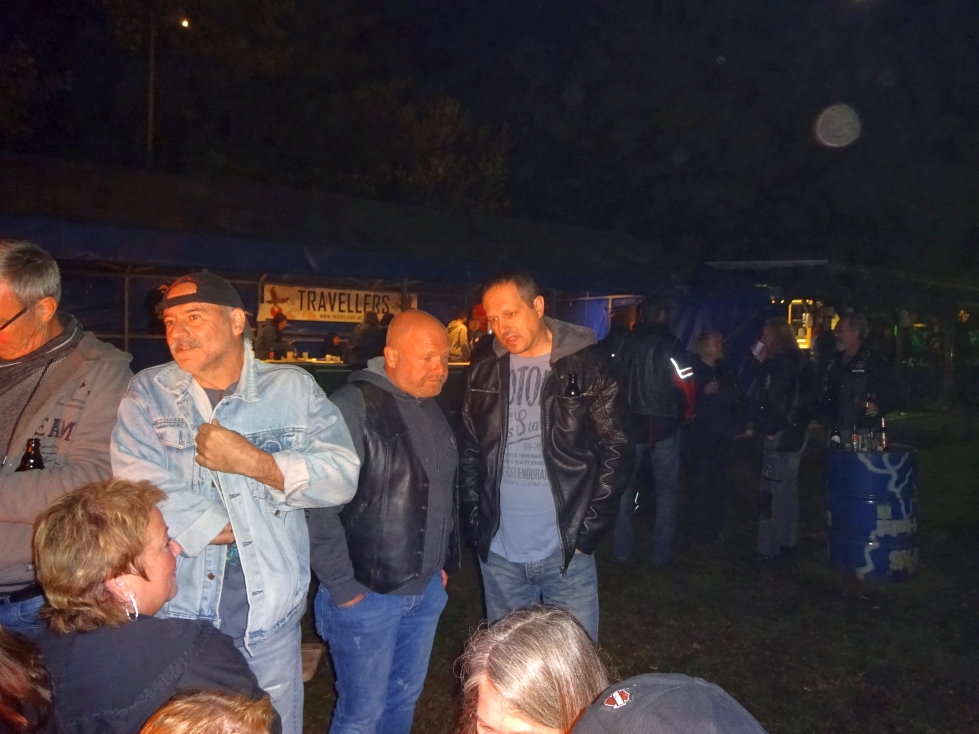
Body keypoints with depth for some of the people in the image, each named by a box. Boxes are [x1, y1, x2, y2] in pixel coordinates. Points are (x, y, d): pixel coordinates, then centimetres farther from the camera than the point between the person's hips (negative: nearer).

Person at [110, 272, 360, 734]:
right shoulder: (147, 392, 0)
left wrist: (255, 462, -18)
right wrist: (239, 534, -13)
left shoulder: (293, 389, 1)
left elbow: (342, 478, -8)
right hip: (176, 609, 0)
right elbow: (138, 487, -15)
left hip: (269, 610, 1)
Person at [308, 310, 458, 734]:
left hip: (427, 590, 7)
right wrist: (343, 588, -17)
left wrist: (444, 562, 12)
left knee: (405, 699, 20)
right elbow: (320, 505, -20)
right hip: (368, 595, -7)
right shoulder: (354, 406, -17)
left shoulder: (431, 409, 8)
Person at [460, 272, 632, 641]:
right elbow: (469, 452, 10)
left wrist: (586, 528, -9)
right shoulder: (484, 372, 4)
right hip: (498, 553, 4)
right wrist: (476, 522, 3)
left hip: (565, 552, -3)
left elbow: (617, 451, -6)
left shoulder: (587, 366, -7)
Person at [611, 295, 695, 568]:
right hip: (664, 425, -2)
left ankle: (622, 549, 17)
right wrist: (685, 414, 8)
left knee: (624, 486, 13)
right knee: (666, 491, 8)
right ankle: (661, 553, 11)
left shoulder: (623, 343, -2)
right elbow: (684, 386, -10)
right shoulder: (672, 345, -10)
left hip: (630, 424, 2)